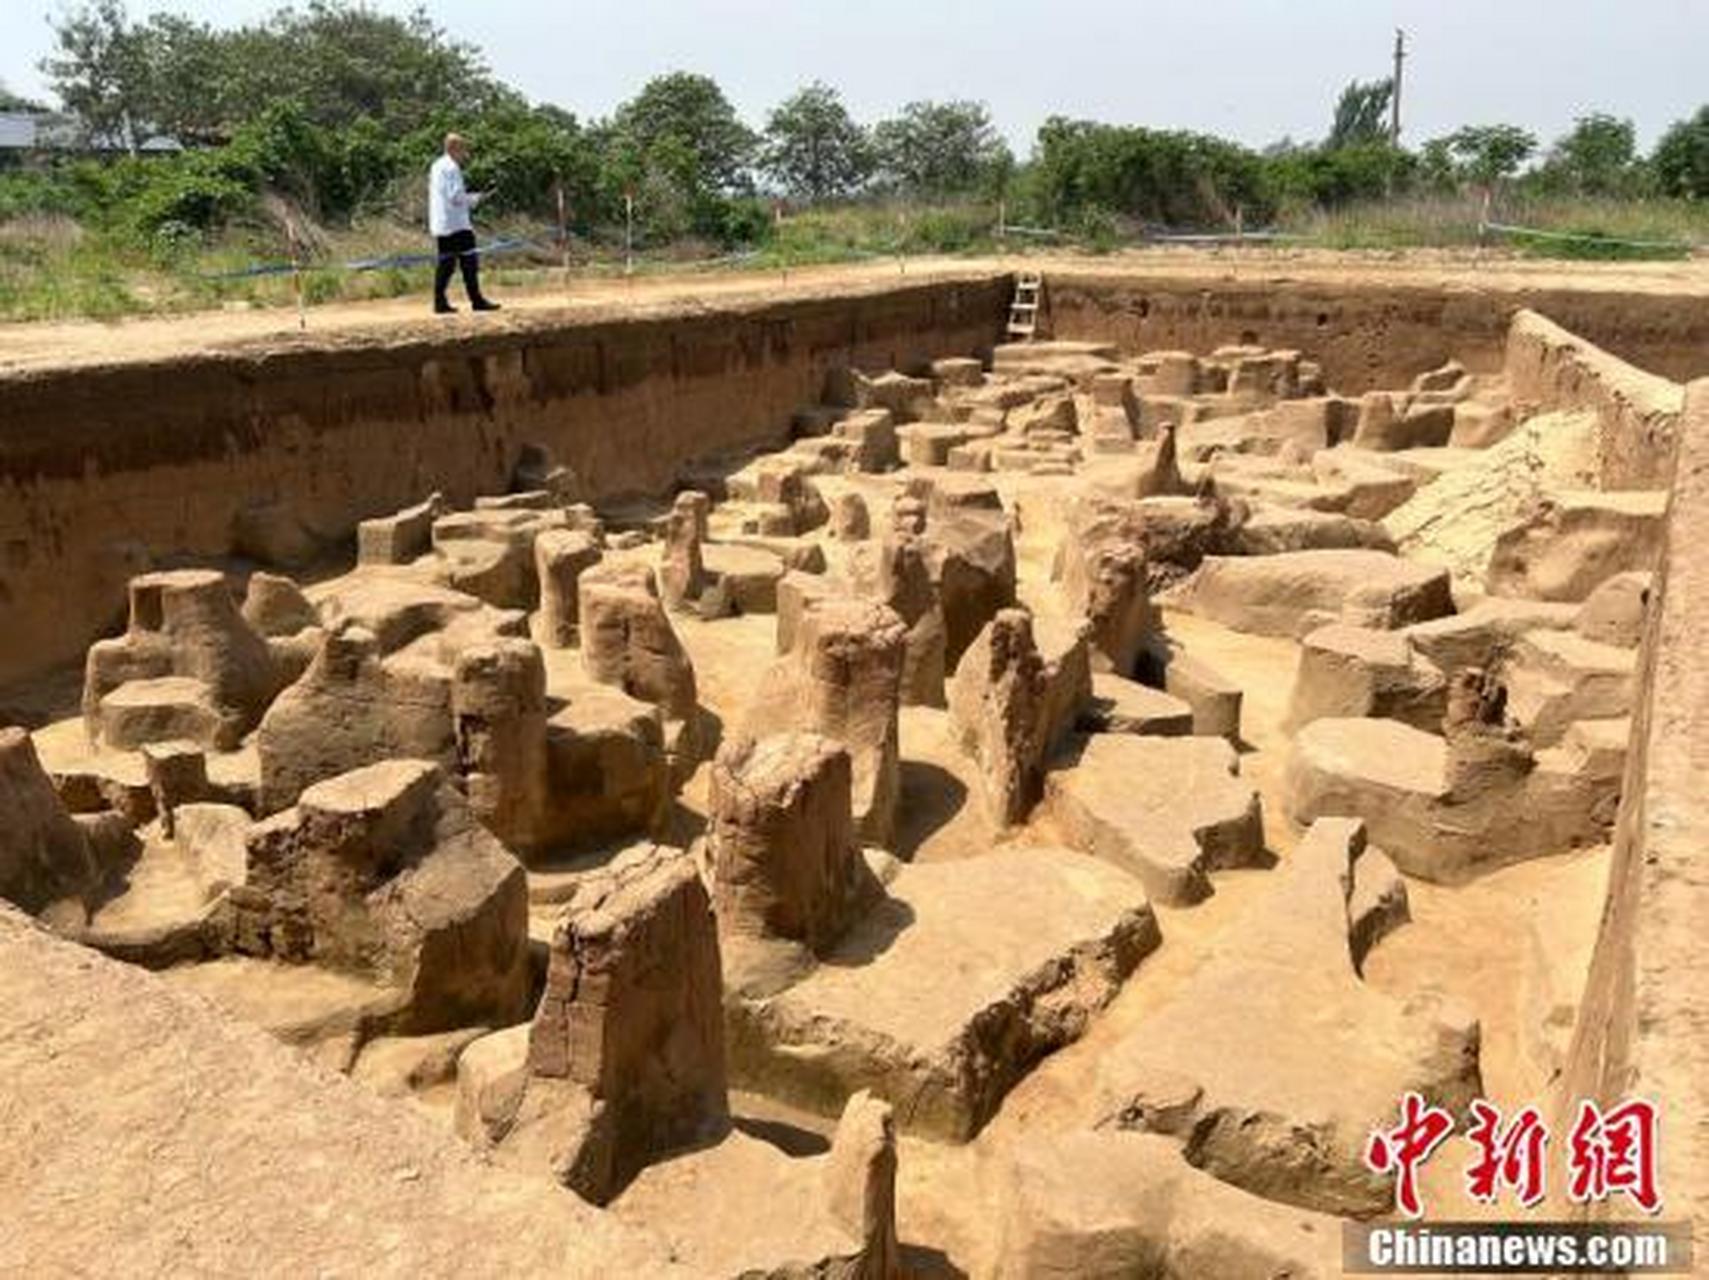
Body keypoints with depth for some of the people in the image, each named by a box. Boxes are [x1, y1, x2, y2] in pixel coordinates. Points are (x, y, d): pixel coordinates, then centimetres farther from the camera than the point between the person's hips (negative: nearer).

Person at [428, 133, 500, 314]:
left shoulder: (436, 167, 19)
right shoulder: (451, 168, -11)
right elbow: (456, 197, -18)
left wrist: (469, 197, 16)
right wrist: (476, 198, -3)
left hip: (440, 225, 9)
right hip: (456, 223, -9)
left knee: (446, 262, 9)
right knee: (469, 260, -6)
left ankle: (440, 302, 7)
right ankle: (476, 300, -6)